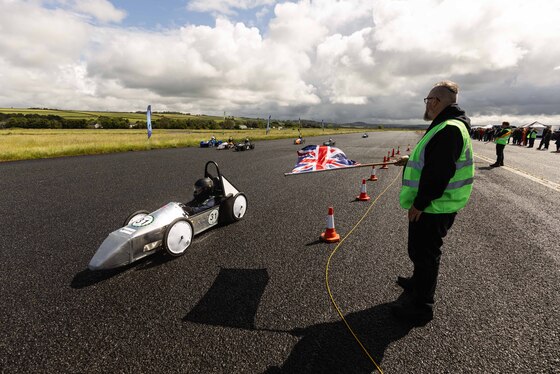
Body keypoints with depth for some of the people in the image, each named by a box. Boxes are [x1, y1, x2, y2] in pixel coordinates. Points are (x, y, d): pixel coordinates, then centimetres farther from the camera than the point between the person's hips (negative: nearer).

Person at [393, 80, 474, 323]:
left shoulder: (449, 130, -22)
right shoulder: (445, 126, 13)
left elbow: (438, 174, -28)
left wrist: (419, 204, -24)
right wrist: (410, 160, 27)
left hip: (433, 208, -10)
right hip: (431, 205, 10)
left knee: (424, 253, 2)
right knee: (420, 249, 24)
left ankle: (421, 306, 17)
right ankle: (418, 283, 45)